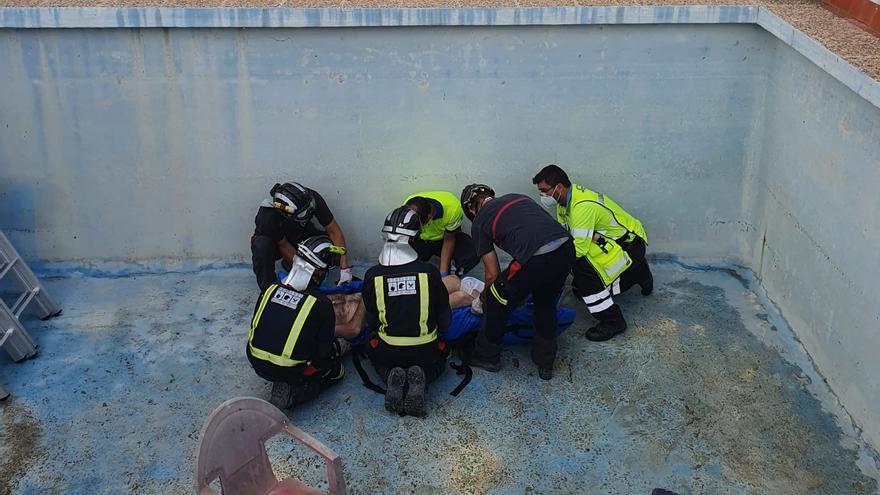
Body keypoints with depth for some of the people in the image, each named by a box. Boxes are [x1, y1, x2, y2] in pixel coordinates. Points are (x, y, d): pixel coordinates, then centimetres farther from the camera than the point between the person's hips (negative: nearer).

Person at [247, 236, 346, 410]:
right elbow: (324, 354, -11)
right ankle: (291, 395, -2)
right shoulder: (322, 304, -18)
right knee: (336, 371, 19)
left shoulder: (270, 289, -4)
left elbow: (255, 326, 10)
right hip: (291, 371, -6)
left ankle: (283, 385, 10)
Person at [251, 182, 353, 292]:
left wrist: (345, 268, -27)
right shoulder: (268, 218, -38)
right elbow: (283, 246, -22)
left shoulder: (313, 199, -31)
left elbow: (334, 230, -23)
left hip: (301, 236, 4)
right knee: (262, 245, -39)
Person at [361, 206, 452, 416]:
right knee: (440, 353, 34)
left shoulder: (373, 275, -11)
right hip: (425, 352, -1)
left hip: (388, 353, 1)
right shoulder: (429, 272, -13)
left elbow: (372, 322, 1)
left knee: (371, 347, 35)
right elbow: (445, 320, -3)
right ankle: (420, 378, 0)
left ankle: (391, 376, 3)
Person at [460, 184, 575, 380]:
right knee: (546, 305, 30)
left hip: (536, 260, -6)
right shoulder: (517, 197, 29)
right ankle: (545, 363, 39)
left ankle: (487, 357, 37)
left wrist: (484, 299, 35)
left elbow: (493, 274, 14)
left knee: (498, 305, 19)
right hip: (567, 248, 6)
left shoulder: (479, 222, 14)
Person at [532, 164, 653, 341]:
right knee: (579, 289, 13)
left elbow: (579, 248, -35)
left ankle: (612, 321, -17)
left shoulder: (583, 206, -32)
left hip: (630, 244, -10)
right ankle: (637, 273, 27)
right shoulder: (565, 200, -2)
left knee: (584, 269, -31)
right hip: (610, 242, 10)